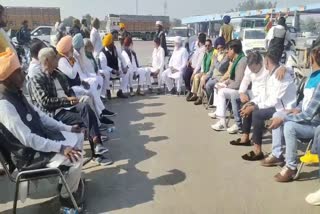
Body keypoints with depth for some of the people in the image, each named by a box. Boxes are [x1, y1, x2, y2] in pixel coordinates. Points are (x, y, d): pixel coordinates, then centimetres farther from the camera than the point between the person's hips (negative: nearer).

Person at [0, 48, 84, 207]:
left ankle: (69, 178, 26)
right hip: (29, 154, -9)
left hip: (40, 136, 10)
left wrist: (67, 128, 5)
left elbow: (38, 116, 9)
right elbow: (28, 139, -31)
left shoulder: (15, 93, 2)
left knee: (78, 138, 11)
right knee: (76, 157, -20)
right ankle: (66, 196, 4)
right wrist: (60, 148, -29)